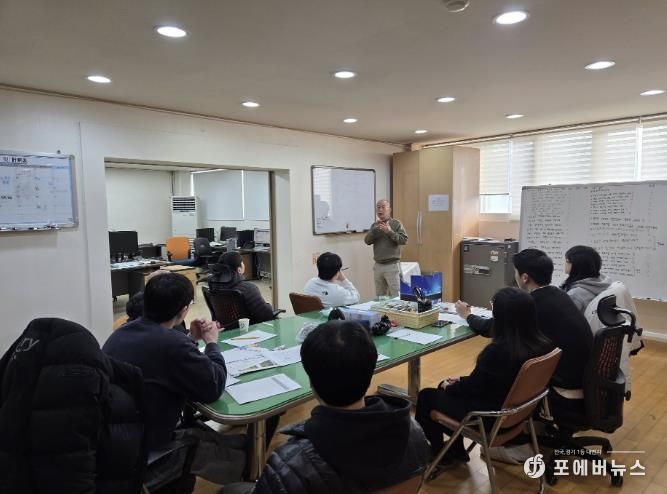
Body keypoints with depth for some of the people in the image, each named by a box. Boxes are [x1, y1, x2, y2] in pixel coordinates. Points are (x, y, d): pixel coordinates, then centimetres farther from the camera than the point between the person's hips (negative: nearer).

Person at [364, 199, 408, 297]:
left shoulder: (396, 223, -2)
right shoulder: (374, 225, 11)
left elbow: (404, 240, -10)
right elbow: (367, 241, 2)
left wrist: (390, 231, -19)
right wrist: (374, 229, -13)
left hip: (392, 265, -4)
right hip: (378, 265, 4)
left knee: (395, 296, -3)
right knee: (379, 296, 10)